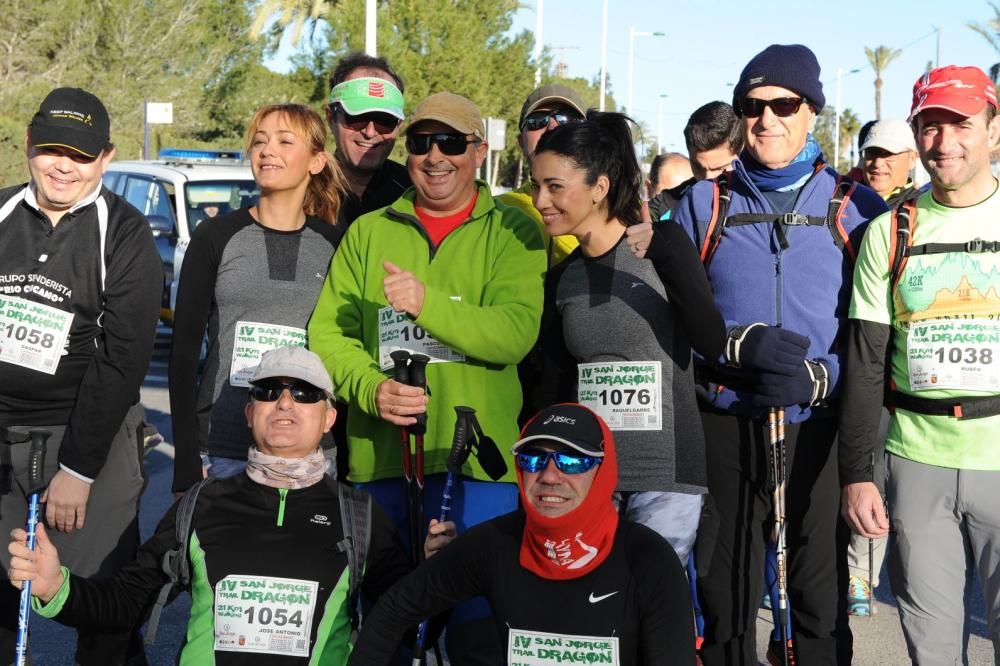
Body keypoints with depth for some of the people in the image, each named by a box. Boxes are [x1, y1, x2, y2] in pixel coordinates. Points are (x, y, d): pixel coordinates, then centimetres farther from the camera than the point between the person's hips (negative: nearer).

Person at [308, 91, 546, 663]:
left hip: (478, 463, -3)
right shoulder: (369, 232, 13)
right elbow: (327, 332, 6)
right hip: (379, 460, 3)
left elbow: (516, 332, -11)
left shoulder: (513, 232, 4)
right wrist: (371, 388, -12)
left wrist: (428, 303, -23)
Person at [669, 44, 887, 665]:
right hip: (727, 424, 1)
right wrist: (736, 343, -17)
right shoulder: (703, 204, 5)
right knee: (727, 590, 11)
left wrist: (824, 376, -18)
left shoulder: (857, 207, 2)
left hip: (823, 423, -1)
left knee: (822, 590, 7)